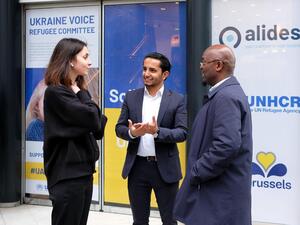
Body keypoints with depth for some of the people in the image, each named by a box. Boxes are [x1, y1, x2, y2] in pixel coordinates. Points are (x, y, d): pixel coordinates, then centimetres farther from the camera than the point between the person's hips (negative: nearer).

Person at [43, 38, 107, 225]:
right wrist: (83, 95, -4)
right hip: (67, 172, -8)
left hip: (83, 169, 8)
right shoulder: (56, 92, -13)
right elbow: (92, 119, -20)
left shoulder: (78, 91, 13)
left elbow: (97, 130, 10)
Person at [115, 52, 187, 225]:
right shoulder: (131, 97, 5)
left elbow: (182, 133, -9)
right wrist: (132, 132, -18)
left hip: (165, 168, -2)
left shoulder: (177, 100, -2)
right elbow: (119, 128, 5)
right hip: (137, 167, 2)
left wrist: (157, 131, -25)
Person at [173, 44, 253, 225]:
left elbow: (227, 145, -29)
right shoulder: (227, 93, 13)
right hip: (218, 187, 10)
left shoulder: (226, 96, -19)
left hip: (221, 192, -10)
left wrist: (196, 173, -18)